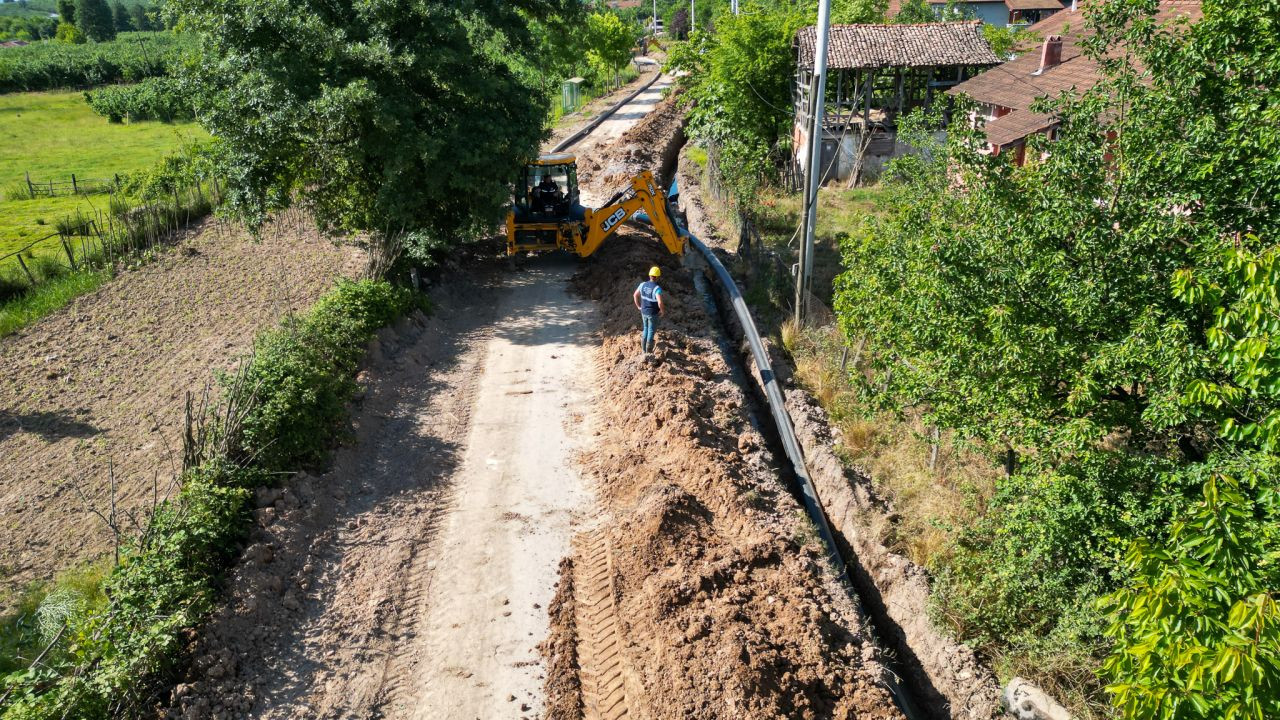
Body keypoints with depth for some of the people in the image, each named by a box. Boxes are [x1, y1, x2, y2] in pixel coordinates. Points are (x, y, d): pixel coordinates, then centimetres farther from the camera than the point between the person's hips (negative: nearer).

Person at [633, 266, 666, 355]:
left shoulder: (643, 284, -7)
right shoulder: (657, 288, -27)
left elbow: (635, 295, 5)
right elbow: (660, 303, -35)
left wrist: (639, 306, 15)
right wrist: (663, 311, -15)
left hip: (644, 312, 6)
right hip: (653, 313, -6)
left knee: (645, 329, 22)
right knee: (651, 331, 12)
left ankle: (644, 349, 31)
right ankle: (649, 351, 20)